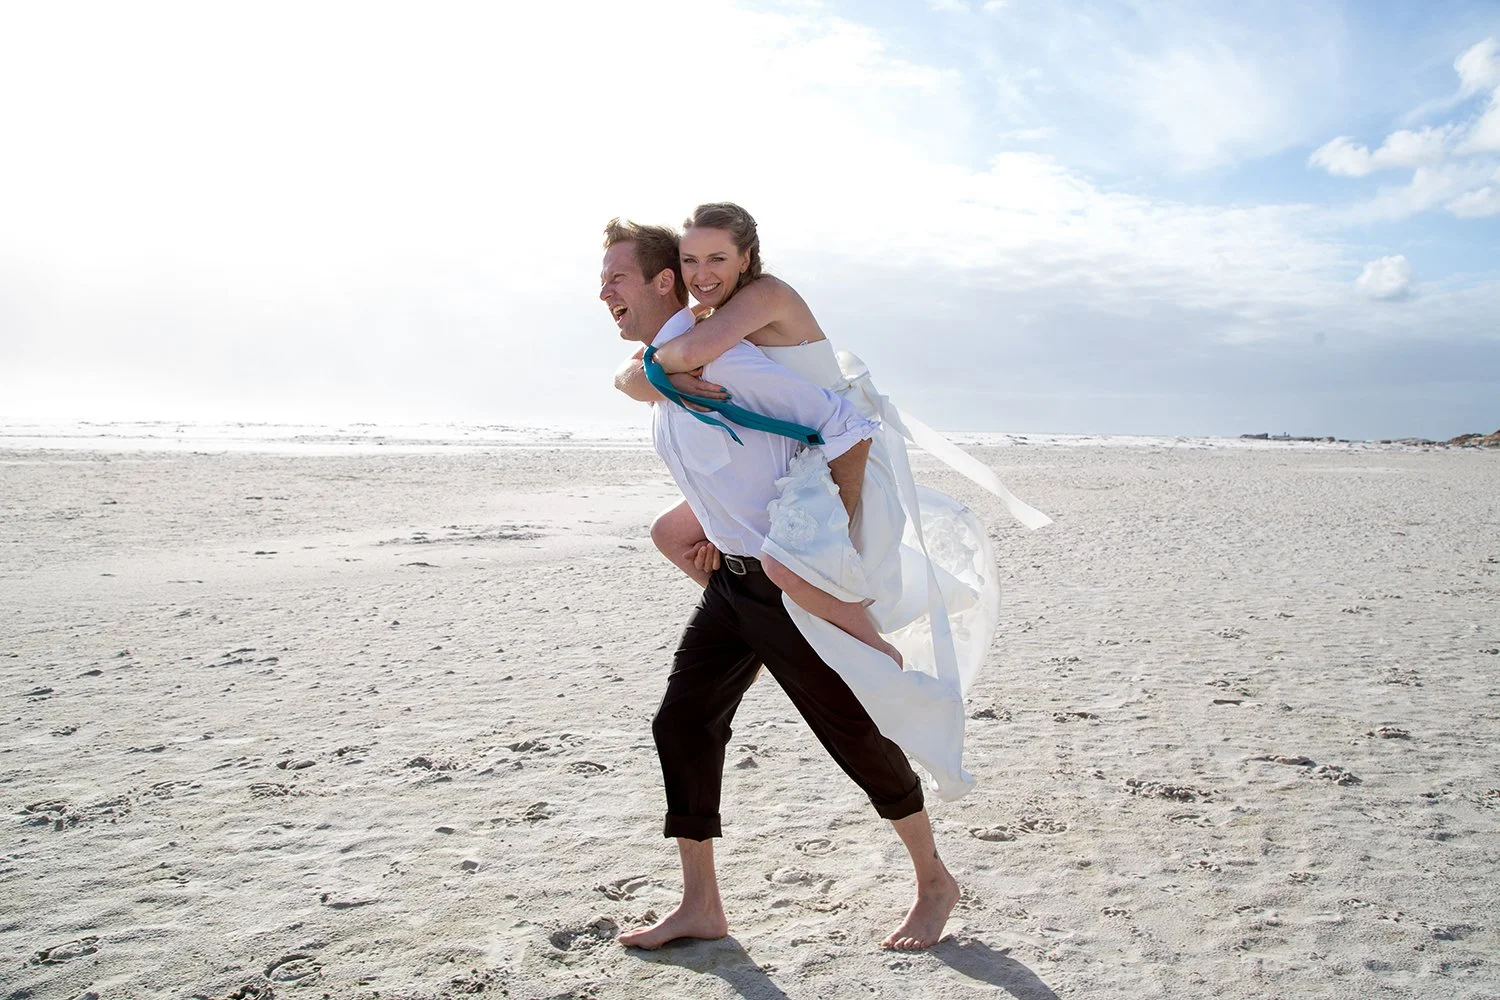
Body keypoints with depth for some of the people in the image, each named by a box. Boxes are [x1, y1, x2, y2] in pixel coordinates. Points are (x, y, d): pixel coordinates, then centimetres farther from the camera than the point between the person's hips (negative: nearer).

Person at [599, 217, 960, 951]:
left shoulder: (720, 362, -21)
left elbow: (847, 425, -22)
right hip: (732, 580, 9)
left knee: (854, 733, 4)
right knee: (682, 723, 6)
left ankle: (934, 883, 27)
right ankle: (701, 906, 21)